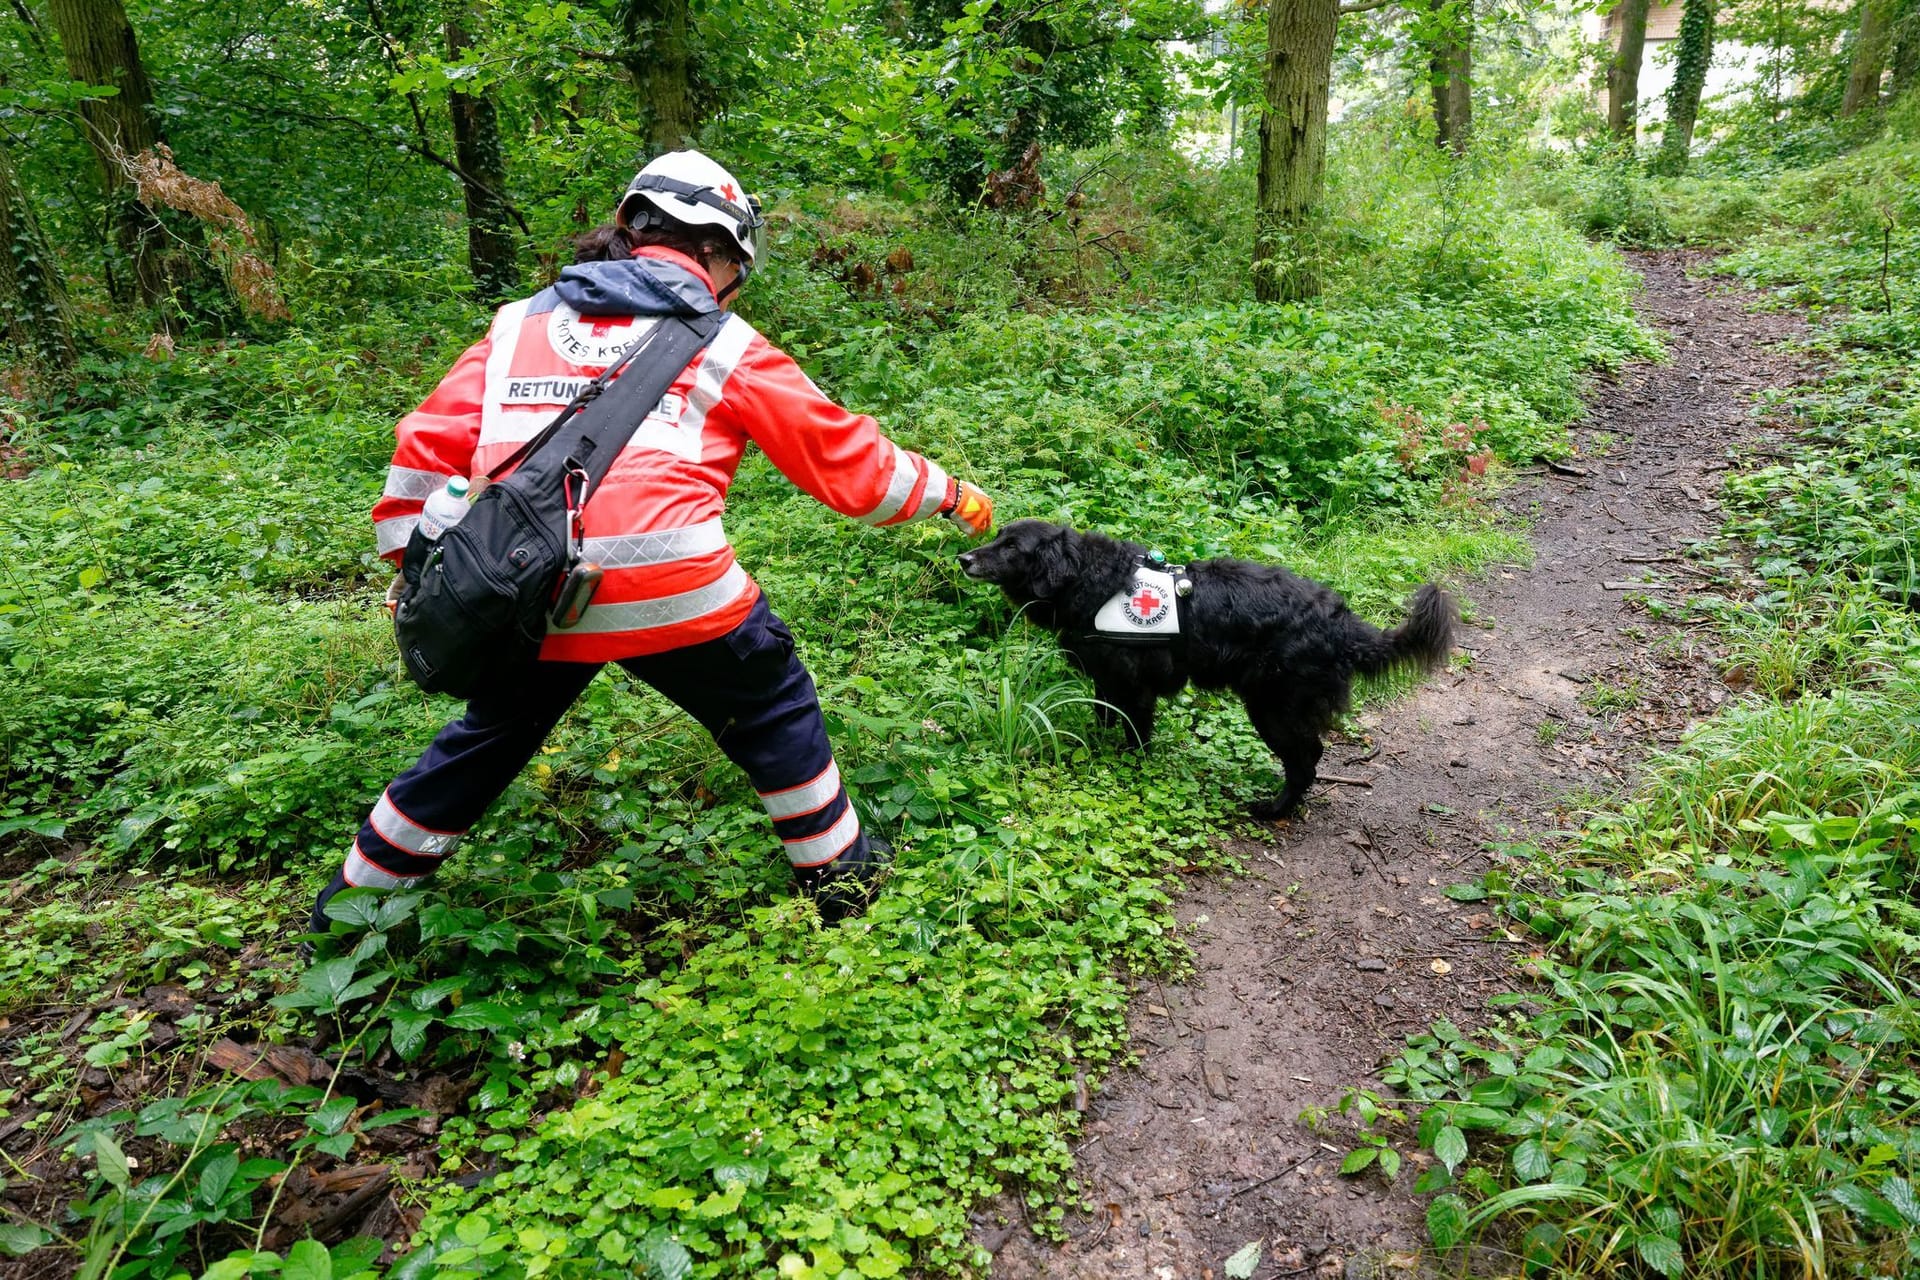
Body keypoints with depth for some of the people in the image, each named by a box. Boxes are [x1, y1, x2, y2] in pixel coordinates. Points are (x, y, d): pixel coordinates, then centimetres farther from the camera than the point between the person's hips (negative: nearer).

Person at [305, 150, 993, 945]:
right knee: (773, 710, 21)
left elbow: (430, 444, 13)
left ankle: (358, 896, 41)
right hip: (669, 590, -4)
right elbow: (841, 455, 13)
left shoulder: (520, 323, 17)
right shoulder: (725, 345, 9)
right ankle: (837, 872, 31)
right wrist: (946, 495, 27)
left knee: (489, 735, 28)